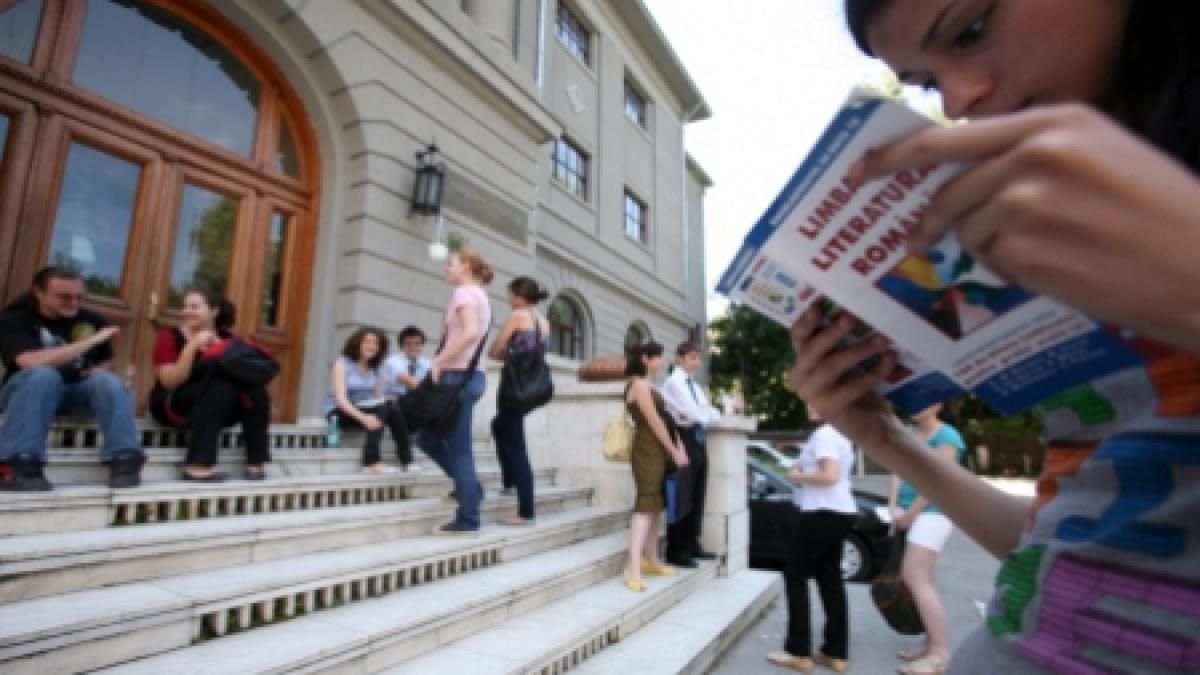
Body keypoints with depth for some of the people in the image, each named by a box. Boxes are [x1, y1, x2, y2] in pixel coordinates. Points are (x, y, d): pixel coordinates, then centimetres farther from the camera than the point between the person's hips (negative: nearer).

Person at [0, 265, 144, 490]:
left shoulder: (92, 320, 5)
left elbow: (106, 360, 21)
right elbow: (31, 362, -27)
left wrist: (99, 370, -3)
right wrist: (91, 341, -24)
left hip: (78, 391, 3)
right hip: (27, 392, -3)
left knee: (108, 381, -28)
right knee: (43, 374, -35)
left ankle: (124, 459, -35)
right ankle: (22, 465, -36)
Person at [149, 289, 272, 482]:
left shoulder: (226, 337, 5)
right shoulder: (170, 337, -4)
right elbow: (170, 382, -16)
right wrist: (193, 346, -23)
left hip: (217, 407, 4)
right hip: (172, 405, -4)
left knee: (257, 392, -23)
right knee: (220, 388, -33)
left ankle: (256, 463, -25)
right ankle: (197, 466, -38)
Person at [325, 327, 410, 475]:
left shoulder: (375, 369, 10)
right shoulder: (342, 363, -8)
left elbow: (379, 397, 4)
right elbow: (340, 399, -20)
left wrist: (387, 403, -21)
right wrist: (363, 417, -35)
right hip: (339, 413, -5)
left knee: (393, 410, -25)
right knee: (382, 409, -31)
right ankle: (372, 462, -37)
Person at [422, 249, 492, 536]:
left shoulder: (465, 291, -8)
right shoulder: (479, 295, 20)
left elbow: (471, 332, -24)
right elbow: (474, 334, 14)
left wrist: (438, 361, -18)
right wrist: (443, 362, 8)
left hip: (459, 375, -9)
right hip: (470, 374, 9)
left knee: (458, 447, -3)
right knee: (428, 436, 18)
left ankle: (467, 520, 5)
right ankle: (468, 486, 23)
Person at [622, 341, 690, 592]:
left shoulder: (646, 385, 18)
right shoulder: (639, 384, -13)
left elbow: (665, 419, 13)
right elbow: (654, 422, -16)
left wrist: (678, 447, 5)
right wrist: (674, 451, -10)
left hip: (657, 451, 10)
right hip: (648, 451, -10)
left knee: (655, 506, 13)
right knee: (645, 505, -13)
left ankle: (651, 560, 22)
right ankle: (633, 569, -15)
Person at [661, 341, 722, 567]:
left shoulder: (694, 385, 18)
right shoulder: (673, 382, -9)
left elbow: (712, 414, 14)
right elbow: (694, 413, -18)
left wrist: (703, 414, -7)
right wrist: (708, 414, 0)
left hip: (698, 440, 9)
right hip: (684, 440, -9)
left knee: (697, 497, 13)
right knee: (682, 499, -4)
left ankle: (691, 545, 24)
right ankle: (675, 551, 5)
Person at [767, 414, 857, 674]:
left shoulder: (824, 433, -16)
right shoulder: (840, 433, 15)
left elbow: (830, 475, -25)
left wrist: (798, 477, -11)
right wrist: (803, 467, 9)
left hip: (823, 513, -10)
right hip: (841, 512, 10)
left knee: (795, 575, 1)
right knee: (829, 577, 13)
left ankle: (799, 652, 6)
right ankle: (836, 653, 19)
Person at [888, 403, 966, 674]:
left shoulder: (946, 436, -9)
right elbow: (898, 471, 7)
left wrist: (909, 514, -13)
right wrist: (894, 507, -5)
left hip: (931, 513, -8)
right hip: (910, 514, 8)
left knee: (914, 578, -13)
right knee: (921, 579, 12)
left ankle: (941, 651, -5)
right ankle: (931, 642, 21)